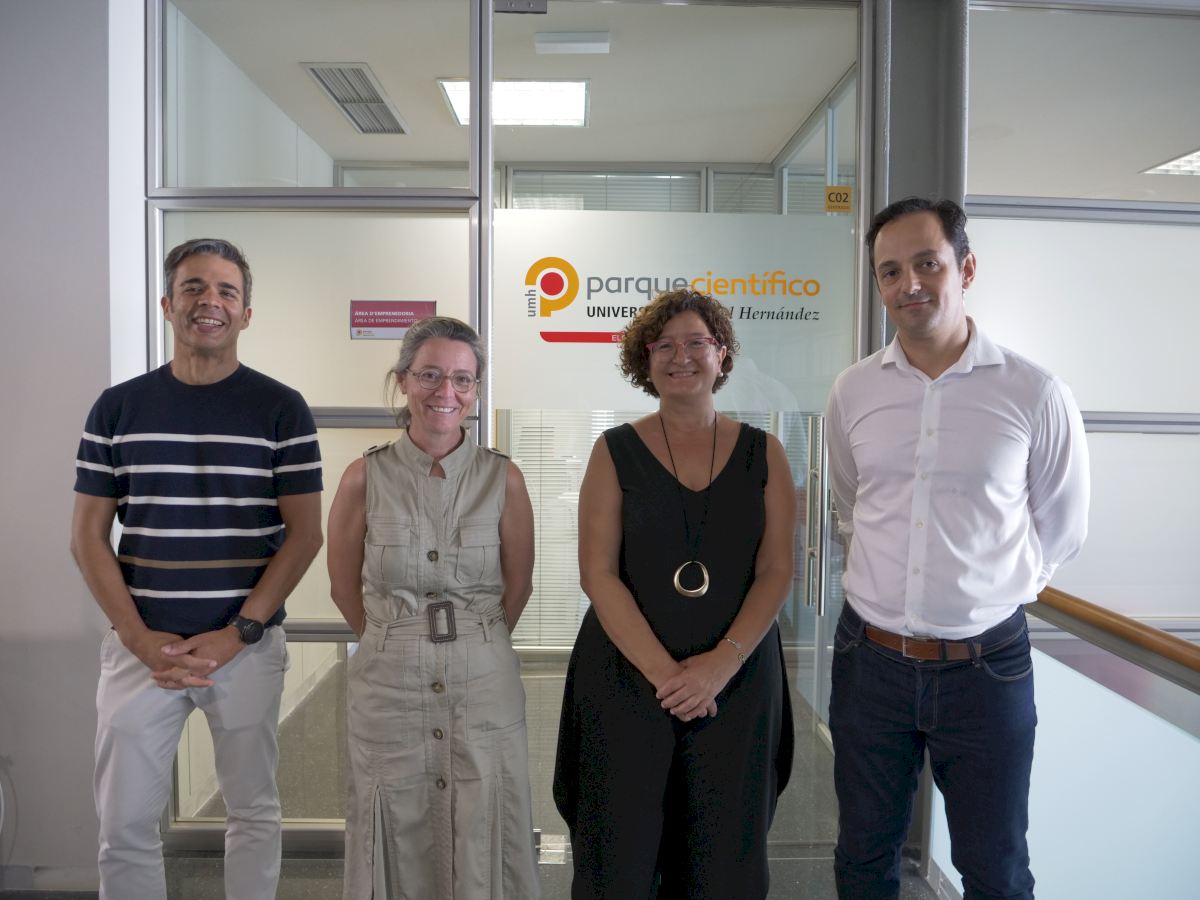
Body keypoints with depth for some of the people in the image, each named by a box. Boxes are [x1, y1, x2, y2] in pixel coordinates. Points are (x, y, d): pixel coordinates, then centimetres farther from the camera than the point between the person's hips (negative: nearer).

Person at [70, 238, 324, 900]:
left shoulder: (281, 410, -1)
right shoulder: (118, 408, 5)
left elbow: (304, 534, -3)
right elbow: (88, 535, 4)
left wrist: (237, 634, -11)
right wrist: (141, 638, -7)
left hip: (248, 645, -1)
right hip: (138, 646, 2)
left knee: (253, 813, 11)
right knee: (124, 823, 8)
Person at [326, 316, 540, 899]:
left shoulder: (502, 478, -3)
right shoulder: (365, 477, -4)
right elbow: (345, 588, 7)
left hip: (485, 687, 1)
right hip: (389, 687, 0)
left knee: (484, 849, 9)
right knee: (398, 849, 11)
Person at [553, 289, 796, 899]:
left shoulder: (762, 453, 4)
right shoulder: (616, 452, 0)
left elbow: (776, 571, -1)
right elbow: (598, 574, -7)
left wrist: (721, 664, -13)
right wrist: (665, 672, -14)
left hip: (737, 682, 2)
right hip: (627, 681, -1)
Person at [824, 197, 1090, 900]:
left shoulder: (1035, 394, -9)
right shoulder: (854, 391, 0)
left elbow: (1061, 529, 4)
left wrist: (988, 596, 7)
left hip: (987, 665, -2)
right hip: (872, 657, 3)